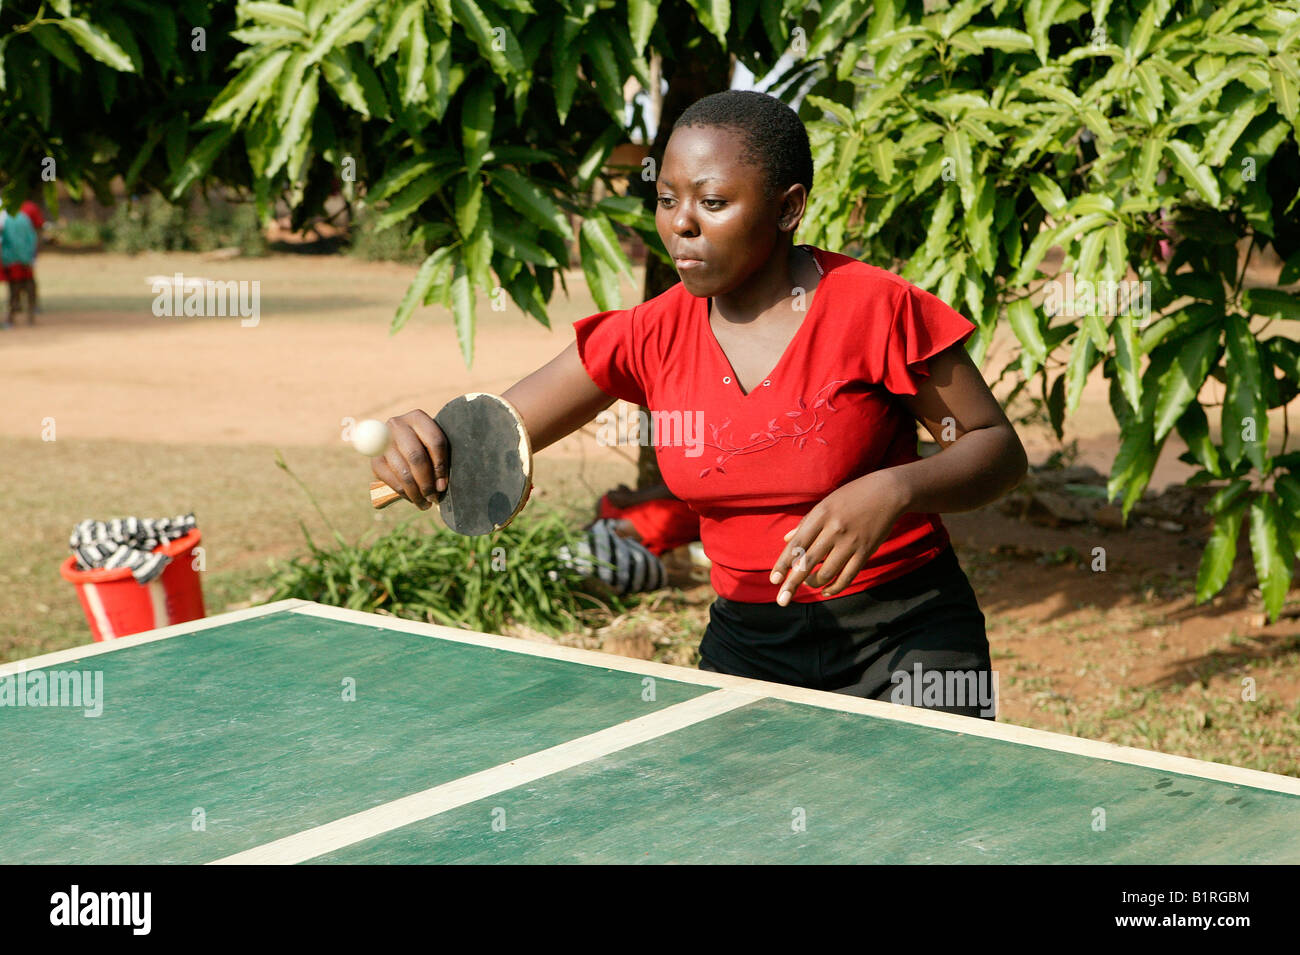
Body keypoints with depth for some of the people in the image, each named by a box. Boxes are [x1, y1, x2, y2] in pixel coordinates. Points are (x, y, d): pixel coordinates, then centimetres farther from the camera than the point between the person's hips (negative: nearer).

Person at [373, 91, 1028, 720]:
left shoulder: (874, 308, -13)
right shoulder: (651, 337, -3)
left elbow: (1000, 449, -6)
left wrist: (894, 490, -26)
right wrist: (425, 447, -28)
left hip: (909, 638, -3)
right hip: (747, 646, 3)